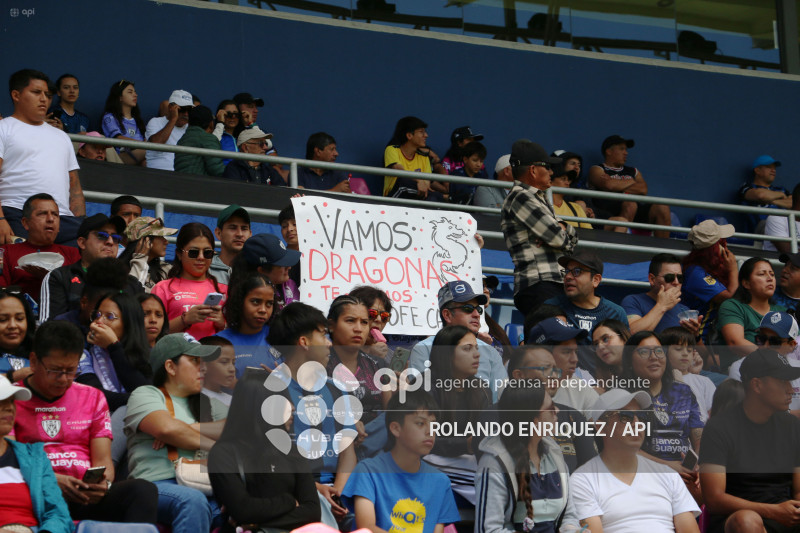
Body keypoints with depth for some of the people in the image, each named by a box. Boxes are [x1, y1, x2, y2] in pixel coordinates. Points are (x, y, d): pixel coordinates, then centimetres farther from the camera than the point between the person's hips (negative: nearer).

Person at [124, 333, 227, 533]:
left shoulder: (207, 403, 31)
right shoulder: (145, 395, 14)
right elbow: (167, 427, -8)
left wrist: (187, 428, 0)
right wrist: (216, 447, 1)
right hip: (158, 485, -4)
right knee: (193, 500, -40)